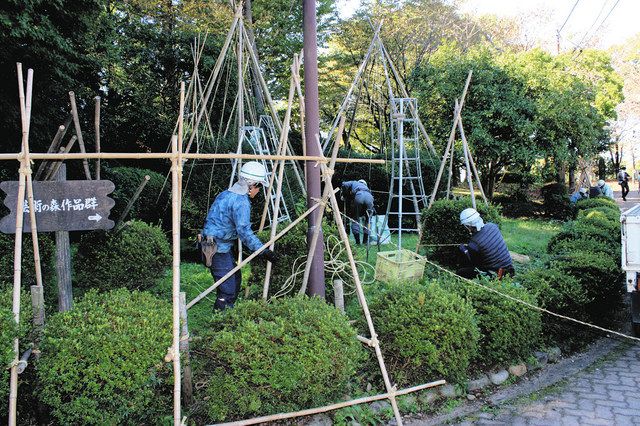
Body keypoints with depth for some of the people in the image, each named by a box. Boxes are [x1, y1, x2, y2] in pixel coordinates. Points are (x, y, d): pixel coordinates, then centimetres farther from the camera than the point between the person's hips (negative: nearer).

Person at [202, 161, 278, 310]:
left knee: (235, 279, 20)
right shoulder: (241, 201, -17)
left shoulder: (226, 194, 12)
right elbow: (244, 231, -25)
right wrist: (263, 250, -25)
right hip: (219, 249, -10)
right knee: (228, 288, -8)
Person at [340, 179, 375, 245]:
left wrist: (343, 196, 28)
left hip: (358, 196, -3)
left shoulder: (354, 183, 35)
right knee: (367, 219, 18)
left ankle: (357, 241, 2)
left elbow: (344, 185, 15)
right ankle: (365, 241, 12)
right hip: (369, 197, 3)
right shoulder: (366, 187, 43)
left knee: (355, 219, 9)